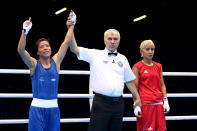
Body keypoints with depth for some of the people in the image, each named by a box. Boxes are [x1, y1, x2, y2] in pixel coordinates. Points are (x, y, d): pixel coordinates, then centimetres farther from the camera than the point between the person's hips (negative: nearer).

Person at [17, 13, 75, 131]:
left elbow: (66, 43, 8)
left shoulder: (56, 61, 9)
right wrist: (25, 31, -26)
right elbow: (21, 50, -15)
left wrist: (71, 26, 6)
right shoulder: (34, 64, 1)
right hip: (38, 107, -3)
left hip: (54, 107, 3)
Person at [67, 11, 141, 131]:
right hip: (101, 102, -4)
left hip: (118, 103, 4)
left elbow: (129, 81, 21)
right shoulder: (95, 54, 5)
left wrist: (137, 98, 19)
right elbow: (74, 49, -4)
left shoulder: (123, 59, 16)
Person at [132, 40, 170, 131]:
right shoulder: (137, 67, 0)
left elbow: (162, 85, 16)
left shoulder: (158, 66, 14)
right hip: (145, 104, -5)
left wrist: (165, 101, 7)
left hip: (159, 104, 5)